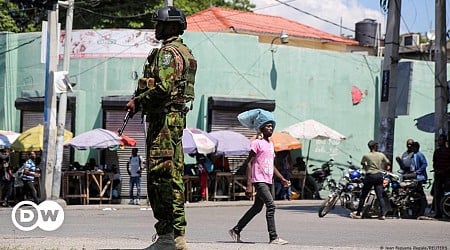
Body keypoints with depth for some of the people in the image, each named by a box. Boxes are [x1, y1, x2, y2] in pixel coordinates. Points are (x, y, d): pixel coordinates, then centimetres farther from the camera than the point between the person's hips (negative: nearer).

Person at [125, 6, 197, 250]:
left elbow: (163, 88, -22)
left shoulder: (168, 52, -12)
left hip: (164, 117, -11)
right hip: (177, 117, 11)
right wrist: (141, 98, 17)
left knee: (161, 175, -11)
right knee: (174, 175, 10)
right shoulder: (184, 52, 20)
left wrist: (138, 101, -11)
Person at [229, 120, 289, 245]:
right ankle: (273, 237, -14)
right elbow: (249, 163, -11)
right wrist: (249, 185, -17)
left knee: (257, 208, 12)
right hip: (259, 181, -9)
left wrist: (282, 179, 16)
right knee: (271, 206, -16)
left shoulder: (271, 144, 19)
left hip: (268, 181, 9)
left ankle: (236, 230, 23)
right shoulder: (257, 143, -7)